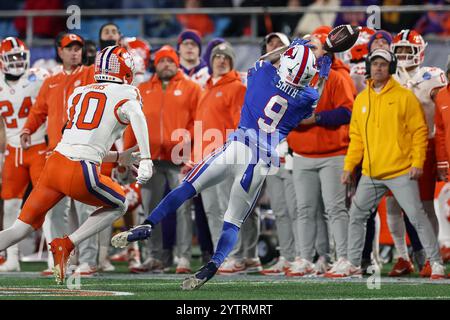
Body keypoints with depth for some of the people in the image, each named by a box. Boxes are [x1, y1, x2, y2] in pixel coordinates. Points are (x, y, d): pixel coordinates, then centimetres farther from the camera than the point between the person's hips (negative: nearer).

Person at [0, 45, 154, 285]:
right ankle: (66, 245, 7)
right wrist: (146, 159, -24)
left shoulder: (78, 93, 23)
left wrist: (121, 156, 34)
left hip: (54, 163, 5)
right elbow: (135, 114, -20)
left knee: (22, 228, 12)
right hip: (82, 175, -5)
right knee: (118, 205, 23)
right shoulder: (126, 94, 6)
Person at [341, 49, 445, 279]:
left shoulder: (405, 97, -3)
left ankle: (435, 262, -1)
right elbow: (356, 137, 16)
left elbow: (419, 131, -4)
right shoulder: (361, 99, 11)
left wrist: (418, 162, -11)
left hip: (401, 172, -5)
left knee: (417, 216, -8)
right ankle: (353, 264, 19)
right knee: (357, 215, 8)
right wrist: (348, 166, 10)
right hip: (370, 174, 5)